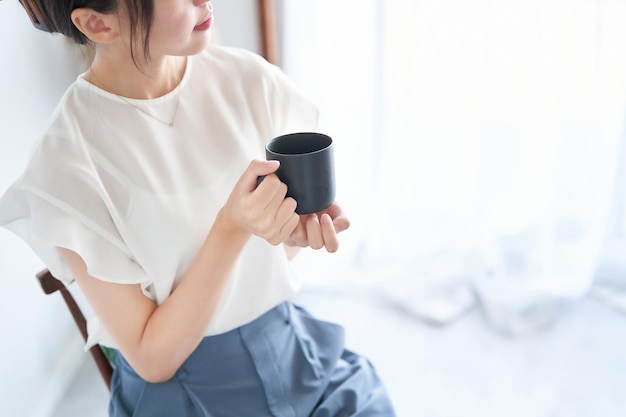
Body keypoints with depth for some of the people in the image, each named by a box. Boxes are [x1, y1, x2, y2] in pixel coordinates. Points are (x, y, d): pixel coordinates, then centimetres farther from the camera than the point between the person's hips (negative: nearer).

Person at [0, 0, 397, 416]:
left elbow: (270, 250, 5)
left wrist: (298, 228, -18)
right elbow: (152, 359, -15)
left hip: (292, 349, 2)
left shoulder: (247, 78, -8)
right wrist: (232, 227, -27)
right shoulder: (66, 166, -19)